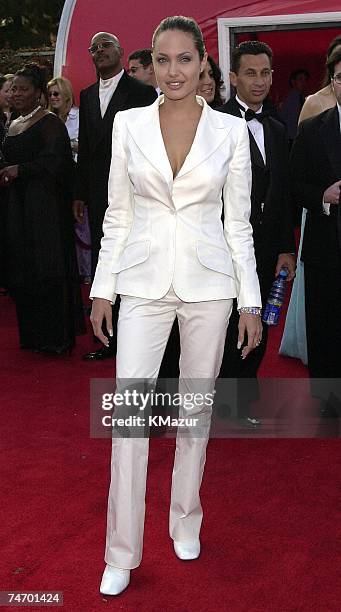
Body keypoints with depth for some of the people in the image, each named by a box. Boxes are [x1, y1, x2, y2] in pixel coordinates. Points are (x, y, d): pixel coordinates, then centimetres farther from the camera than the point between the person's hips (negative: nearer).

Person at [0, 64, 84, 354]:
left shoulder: (50, 122, -6)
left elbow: (53, 160, -16)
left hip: (45, 205, -7)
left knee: (46, 270, -5)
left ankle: (56, 337, 3)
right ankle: (33, 335, 16)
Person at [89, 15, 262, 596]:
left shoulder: (230, 130, 0)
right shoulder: (128, 124, 2)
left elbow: (238, 222, 1)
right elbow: (118, 215, 6)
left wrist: (251, 301, 0)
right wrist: (103, 287, 3)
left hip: (208, 281, 0)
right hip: (144, 281, 0)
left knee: (197, 406, 11)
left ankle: (185, 521, 32)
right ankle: (121, 553, 10)